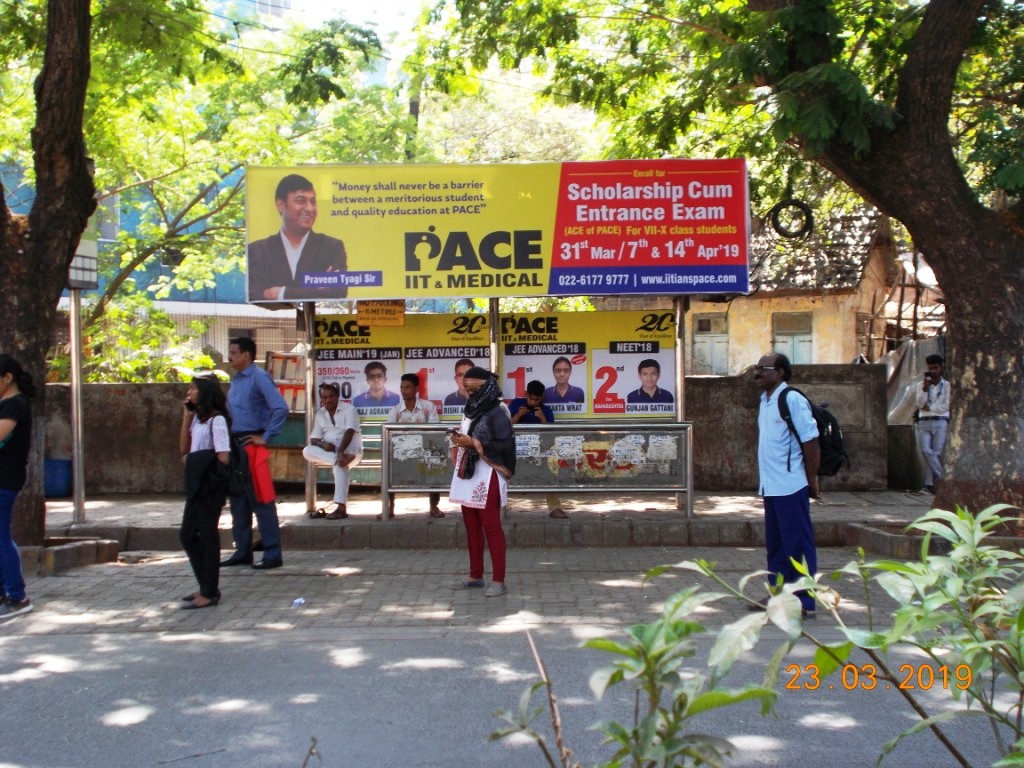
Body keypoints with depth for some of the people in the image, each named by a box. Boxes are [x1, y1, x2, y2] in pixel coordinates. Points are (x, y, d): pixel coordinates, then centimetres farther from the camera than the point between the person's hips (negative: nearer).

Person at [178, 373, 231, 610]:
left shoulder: (217, 419, -12)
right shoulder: (198, 418, 14)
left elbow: (223, 457, -17)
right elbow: (184, 449, 11)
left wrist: (198, 461, -2)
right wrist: (186, 418, 6)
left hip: (210, 484, -9)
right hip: (196, 484, 9)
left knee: (208, 536, -4)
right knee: (188, 535, 13)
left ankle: (209, 593, 3)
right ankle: (207, 587, 22)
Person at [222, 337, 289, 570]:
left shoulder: (259, 377, -12)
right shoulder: (236, 380, 15)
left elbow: (280, 408, -21)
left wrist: (266, 437, -17)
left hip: (252, 446, -9)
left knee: (261, 501, -6)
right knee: (238, 502, 12)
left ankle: (273, 555, -1)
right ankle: (243, 552, 21)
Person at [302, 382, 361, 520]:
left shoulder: (349, 410, -5)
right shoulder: (320, 414, 11)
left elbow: (349, 432, -20)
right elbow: (313, 439, 4)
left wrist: (340, 451, -36)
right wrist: (323, 444, -21)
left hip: (350, 451, -5)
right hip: (327, 451, 5)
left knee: (340, 464, -38)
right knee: (307, 451, -24)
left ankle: (341, 507, -42)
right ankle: (339, 459, -35)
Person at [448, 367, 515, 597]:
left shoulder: (497, 411, -12)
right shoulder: (471, 409, 15)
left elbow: (503, 445, -17)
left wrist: (472, 443, -19)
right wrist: (459, 438, 3)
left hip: (487, 477, -9)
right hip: (467, 474, 9)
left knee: (491, 527, -5)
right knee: (471, 527, 13)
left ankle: (498, 580, 0)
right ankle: (476, 576, 22)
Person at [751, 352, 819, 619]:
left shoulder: (793, 400, -14)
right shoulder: (765, 400, 12)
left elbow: (811, 443, -13)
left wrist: (812, 481, -10)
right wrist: (765, 478, 14)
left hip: (791, 487, -9)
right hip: (770, 486, 9)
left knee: (797, 544, -1)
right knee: (775, 544, 16)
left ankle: (804, 602, 6)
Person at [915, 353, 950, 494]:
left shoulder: (947, 385, 6)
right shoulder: (922, 384, 15)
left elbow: (946, 406, -2)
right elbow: (919, 403, 1)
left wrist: (929, 407, -2)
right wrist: (925, 388, -10)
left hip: (940, 422, -2)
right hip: (924, 423, 2)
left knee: (936, 453, -5)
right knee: (926, 451, -17)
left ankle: (930, 483, -1)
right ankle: (943, 478, -14)